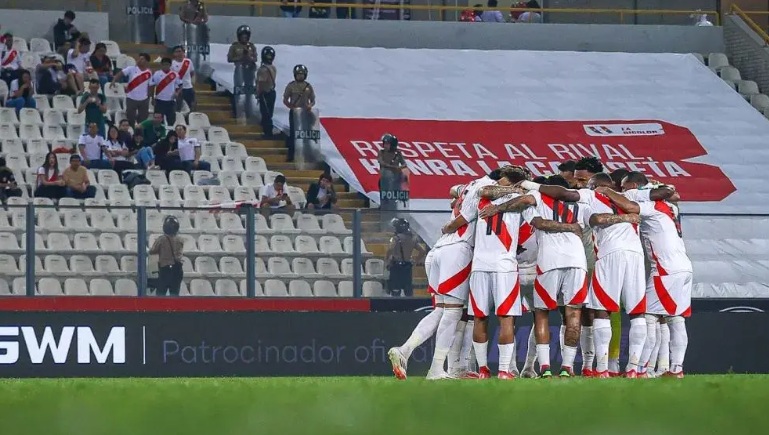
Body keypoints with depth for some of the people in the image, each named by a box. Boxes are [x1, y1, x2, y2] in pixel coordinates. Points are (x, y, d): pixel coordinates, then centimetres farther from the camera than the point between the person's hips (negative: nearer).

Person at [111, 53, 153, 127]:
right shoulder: (132, 69, -7)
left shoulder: (149, 73, 2)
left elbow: (149, 86, 9)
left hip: (143, 100, 2)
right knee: (130, 120, 4)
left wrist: (148, 98, 10)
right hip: (131, 98, -2)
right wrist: (114, 81, -37)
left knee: (143, 121, 9)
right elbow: (121, 73, -18)